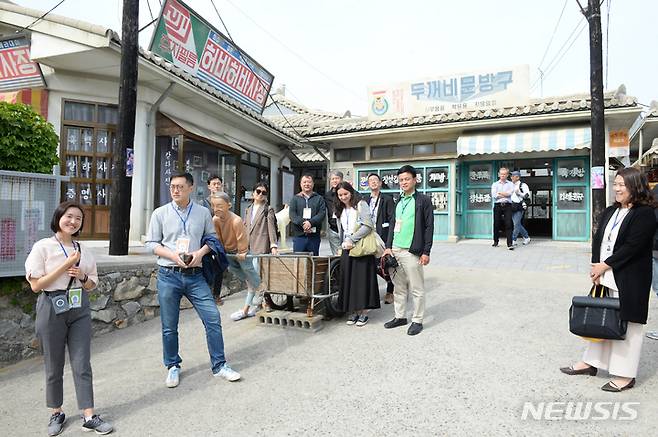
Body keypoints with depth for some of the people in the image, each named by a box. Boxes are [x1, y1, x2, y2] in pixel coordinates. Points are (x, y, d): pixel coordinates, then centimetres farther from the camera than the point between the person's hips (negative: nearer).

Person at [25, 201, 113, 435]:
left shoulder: (83, 250, 7)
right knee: (54, 366, 9)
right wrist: (66, 265, -16)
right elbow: (36, 285, -10)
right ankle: (56, 413, 28)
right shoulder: (43, 247, -5)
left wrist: (82, 276, -9)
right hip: (52, 309, -3)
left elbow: (92, 284, 13)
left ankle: (89, 416, 8)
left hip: (79, 309, 3)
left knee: (82, 365, 4)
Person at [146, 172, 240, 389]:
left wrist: (201, 252, -9)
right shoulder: (160, 213, 1)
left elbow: (211, 237, 11)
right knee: (169, 327, 8)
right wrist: (173, 255, -13)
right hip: (168, 275, -1)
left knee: (213, 319, -3)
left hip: (195, 275, 1)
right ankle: (173, 367, 29)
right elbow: (151, 243, 3)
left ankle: (219, 365, 12)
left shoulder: (203, 213, 5)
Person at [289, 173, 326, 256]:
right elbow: (292, 214, -1)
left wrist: (310, 223, -18)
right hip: (299, 235, 0)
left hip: (314, 236, 0)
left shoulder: (319, 198, 11)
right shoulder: (295, 198, 12)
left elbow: (322, 213, -3)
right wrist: (302, 223, -17)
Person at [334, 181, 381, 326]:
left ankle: (363, 312, 5)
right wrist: (343, 244, 12)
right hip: (347, 249, 6)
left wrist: (352, 239, -15)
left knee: (362, 278, -3)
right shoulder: (339, 210, 16)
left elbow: (368, 226, -14)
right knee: (348, 279, 3)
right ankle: (353, 311, 11)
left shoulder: (361, 205, -4)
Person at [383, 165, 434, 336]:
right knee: (399, 287, 14)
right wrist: (388, 246, 8)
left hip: (412, 251, -6)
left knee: (417, 289, 3)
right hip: (395, 250, 6)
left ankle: (417, 321, 14)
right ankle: (400, 317, 26)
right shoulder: (398, 201, 15)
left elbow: (429, 227, -5)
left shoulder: (423, 200, -3)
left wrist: (426, 252, -10)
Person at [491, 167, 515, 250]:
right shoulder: (495, 184, 13)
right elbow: (494, 195, -3)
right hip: (497, 206, 1)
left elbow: (509, 193, -8)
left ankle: (510, 244, -12)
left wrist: (499, 193, -3)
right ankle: (495, 242, 18)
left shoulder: (510, 184, 12)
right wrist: (505, 194, -4)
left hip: (507, 206, -1)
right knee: (496, 224, 4)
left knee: (508, 224, -9)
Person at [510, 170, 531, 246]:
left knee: (517, 224, -8)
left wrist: (519, 193, -18)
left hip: (519, 207, -7)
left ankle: (513, 240, -4)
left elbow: (527, 195, -8)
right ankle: (526, 237, 26)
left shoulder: (523, 185, -2)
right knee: (518, 224, 11)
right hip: (512, 207, 7)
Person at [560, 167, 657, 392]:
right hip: (605, 277, 7)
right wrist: (596, 266, -5)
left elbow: (632, 246, -18)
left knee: (627, 323, 3)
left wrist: (605, 265, -14)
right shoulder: (610, 212, 11)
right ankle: (590, 362, 26)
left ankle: (625, 374, 14)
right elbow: (598, 240, 7)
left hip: (629, 280, -7)